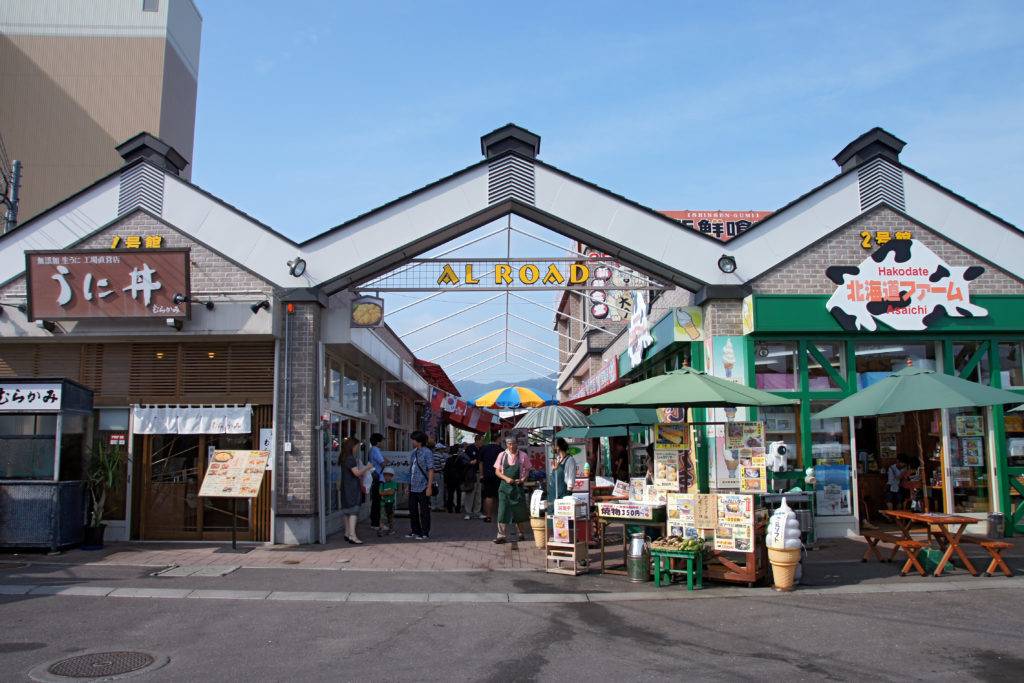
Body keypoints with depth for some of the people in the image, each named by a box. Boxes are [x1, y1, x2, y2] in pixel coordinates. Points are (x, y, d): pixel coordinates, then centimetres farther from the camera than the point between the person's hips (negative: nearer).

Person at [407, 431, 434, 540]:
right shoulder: (414, 452, 13)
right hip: (413, 488, 8)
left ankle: (425, 533, 9)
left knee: (424, 511, 1)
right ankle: (415, 531, 27)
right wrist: (409, 485, 17)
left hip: (423, 488, -8)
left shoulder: (427, 453, -10)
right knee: (413, 510, 14)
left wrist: (429, 487, -19)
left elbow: (431, 470, -13)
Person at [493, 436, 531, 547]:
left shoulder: (523, 456, 0)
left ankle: (522, 534, 22)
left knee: (520, 511, 7)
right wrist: (506, 478, -12)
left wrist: (522, 479, -11)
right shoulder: (502, 455, 2)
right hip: (505, 486, 0)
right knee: (503, 511, -2)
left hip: (518, 486, 0)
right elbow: (497, 471, 4)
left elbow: (527, 470, 6)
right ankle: (501, 535, 2)